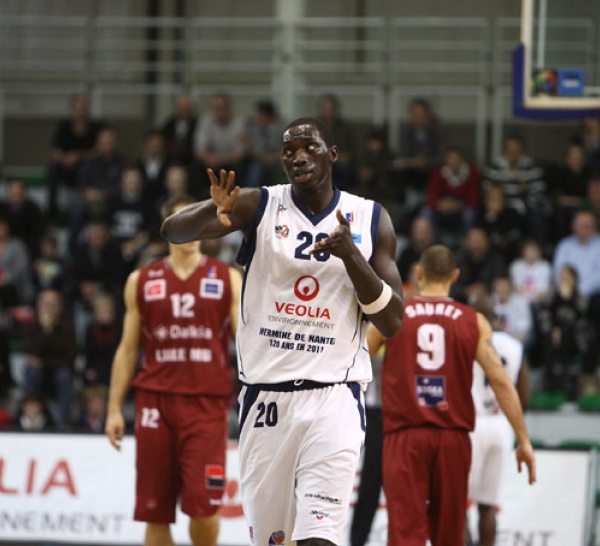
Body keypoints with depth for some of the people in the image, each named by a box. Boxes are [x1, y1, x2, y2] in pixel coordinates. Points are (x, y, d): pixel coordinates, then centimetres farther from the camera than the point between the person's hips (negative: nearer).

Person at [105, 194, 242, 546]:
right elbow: (128, 350, 14)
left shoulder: (228, 279, 7)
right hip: (155, 401, 2)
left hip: (207, 402, -2)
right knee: (155, 512, 2)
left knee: (204, 507, -12)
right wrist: (115, 409, 7)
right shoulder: (141, 282, 11)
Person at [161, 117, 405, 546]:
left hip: (333, 399, -1)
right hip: (265, 396, 1)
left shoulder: (370, 219, 5)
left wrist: (350, 255, -12)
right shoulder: (260, 206, 2)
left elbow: (392, 323, 2)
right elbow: (172, 230, -12)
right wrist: (213, 211, -34)